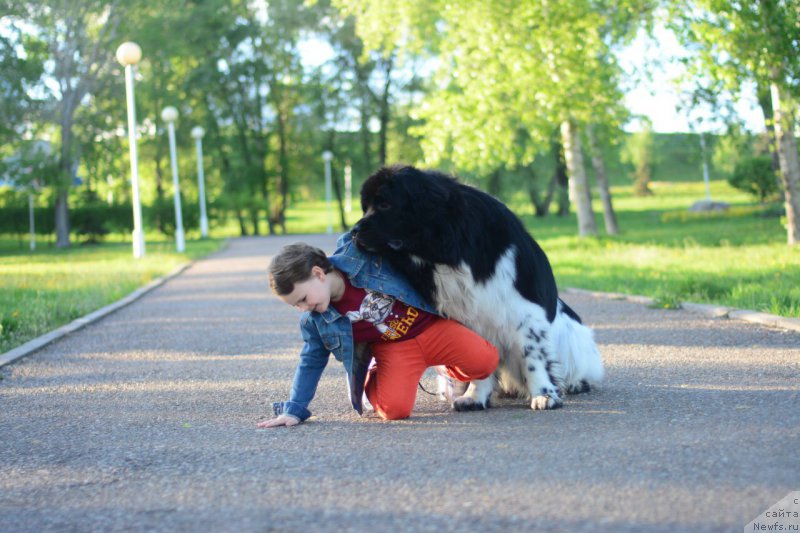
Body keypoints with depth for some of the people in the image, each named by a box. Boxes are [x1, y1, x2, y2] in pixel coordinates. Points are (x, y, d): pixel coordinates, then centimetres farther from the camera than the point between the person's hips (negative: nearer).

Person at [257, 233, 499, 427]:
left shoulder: (357, 253, -20)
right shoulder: (316, 320, -9)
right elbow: (311, 362, 3)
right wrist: (294, 410, 0)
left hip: (429, 323, -1)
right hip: (392, 348, 1)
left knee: (485, 360, -21)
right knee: (395, 408, -26)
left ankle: (449, 370, 16)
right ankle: (373, 381, 11)